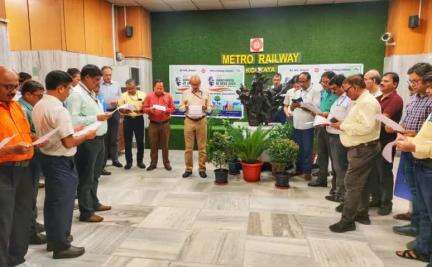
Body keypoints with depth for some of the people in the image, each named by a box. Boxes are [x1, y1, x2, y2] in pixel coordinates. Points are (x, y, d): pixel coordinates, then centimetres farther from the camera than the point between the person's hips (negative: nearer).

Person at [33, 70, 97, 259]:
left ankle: (52, 239, 34)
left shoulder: (38, 106, 5)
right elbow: (69, 143, -24)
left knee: (51, 200, 19)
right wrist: (86, 136, -9)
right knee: (63, 203, 3)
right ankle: (61, 246, 15)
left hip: (46, 156, 9)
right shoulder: (59, 110, -23)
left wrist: (72, 129, 15)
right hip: (61, 162, -9)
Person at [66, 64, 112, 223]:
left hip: (98, 139, 10)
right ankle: (86, 212, 13)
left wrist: (103, 115, 8)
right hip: (87, 142, -10)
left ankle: (94, 203, 37)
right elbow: (73, 120, -24)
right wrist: (96, 118, -23)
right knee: (86, 178, 2)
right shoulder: (76, 94, -15)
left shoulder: (91, 93, 15)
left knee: (95, 175, 21)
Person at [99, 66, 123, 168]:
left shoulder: (116, 84, 9)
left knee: (114, 137, 9)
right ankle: (103, 159, 14)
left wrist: (117, 101, -7)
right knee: (104, 137, 3)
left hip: (114, 112, 3)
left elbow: (121, 97, 12)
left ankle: (115, 159, 17)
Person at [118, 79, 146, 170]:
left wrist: (140, 110, -22)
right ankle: (128, 161, 16)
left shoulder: (142, 94, 0)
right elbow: (120, 108, 1)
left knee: (140, 141, 4)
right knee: (127, 142, 5)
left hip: (139, 119, -1)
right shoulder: (123, 95, 3)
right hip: (128, 120, 1)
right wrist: (125, 111, -21)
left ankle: (140, 161, 17)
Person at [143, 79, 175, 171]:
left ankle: (166, 163, 16)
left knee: (165, 144, 5)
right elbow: (144, 108, 3)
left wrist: (166, 110, -16)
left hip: (165, 123, -1)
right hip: (153, 124, 1)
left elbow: (173, 108, 3)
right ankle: (153, 163, 16)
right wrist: (150, 110, -18)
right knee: (153, 144, 6)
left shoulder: (168, 96, 2)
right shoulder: (149, 96, 3)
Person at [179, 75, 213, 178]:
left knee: (202, 147, 1)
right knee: (188, 147, 2)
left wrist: (206, 108, -15)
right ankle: (188, 169, 12)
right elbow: (180, 108, 9)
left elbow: (210, 109, 6)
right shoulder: (185, 93, 9)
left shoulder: (205, 93, 7)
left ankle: (202, 169, 10)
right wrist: (185, 107, -13)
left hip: (201, 121, 0)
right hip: (189, 121, 1)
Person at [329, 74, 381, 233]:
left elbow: (366, 127, -27)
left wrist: (343, 126, -20)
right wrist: (342, 124, 5)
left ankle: (347, 221, -2)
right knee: (361, 183, 18)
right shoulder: (361, 101, 17)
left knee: (352, 184, -8)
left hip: (363, 149, -11)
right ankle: (362, 214, 30)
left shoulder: (367, 102, -17)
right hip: (361, 148, 11)